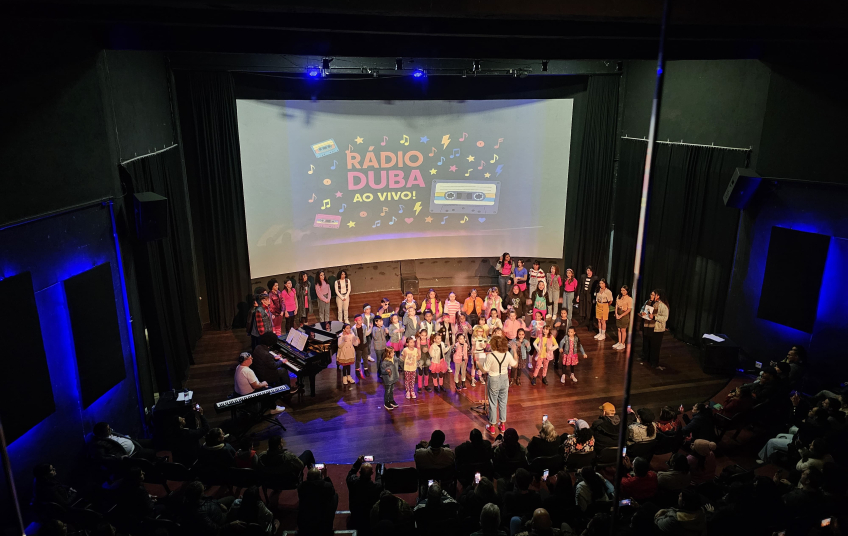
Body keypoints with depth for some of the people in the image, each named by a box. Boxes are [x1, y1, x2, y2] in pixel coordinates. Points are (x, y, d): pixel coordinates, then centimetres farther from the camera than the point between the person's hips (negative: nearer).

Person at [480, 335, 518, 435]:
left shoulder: (490, 356, -23)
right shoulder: (508, 354, -11)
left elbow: (485, 370, -16)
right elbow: (515, 365, 4)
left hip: (494, 381, -4)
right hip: (504, 380, 4)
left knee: (493, 403, 11)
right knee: (503, 402, 18)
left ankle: (492, 426, 22)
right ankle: (502, 424, 31)